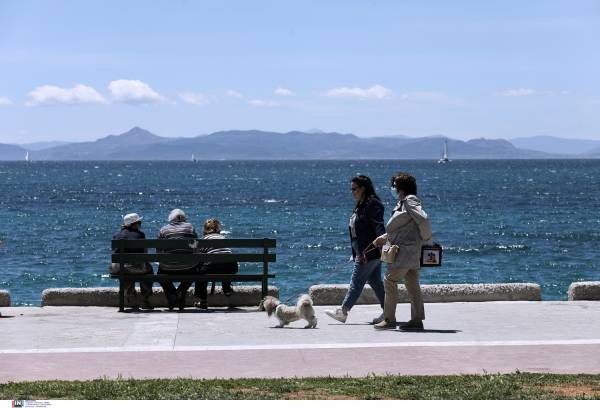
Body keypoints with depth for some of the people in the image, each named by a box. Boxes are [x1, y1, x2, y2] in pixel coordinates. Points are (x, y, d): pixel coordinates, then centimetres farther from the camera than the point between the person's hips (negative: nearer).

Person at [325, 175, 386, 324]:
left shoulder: (373, 204, -13)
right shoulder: (360, 206, 17)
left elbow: (379, 229, -19)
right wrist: (356, 253, 22)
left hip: (370, 252, -10)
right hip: (362, 252, 10)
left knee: (357, 281, -5)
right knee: (375, 282, 10)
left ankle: (343, 311, -2)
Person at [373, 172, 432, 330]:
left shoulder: (410, 200, -12)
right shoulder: (403, 203, 19)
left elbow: (423, 219, -23)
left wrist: (426, 238, -12)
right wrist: (383, 238, 19)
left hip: (405, 250, -10)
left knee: (390, 281, -6)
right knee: (412, 285, 8)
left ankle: (389, 319, -3)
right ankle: (417, 320, 9)